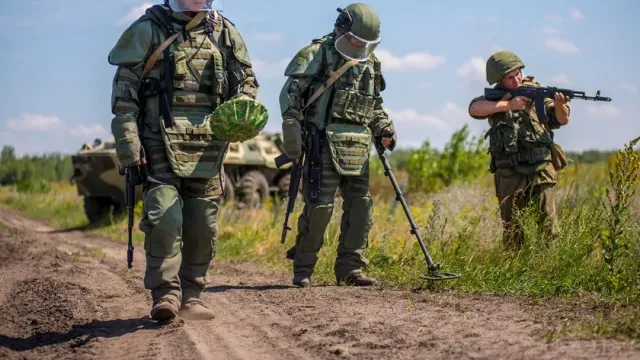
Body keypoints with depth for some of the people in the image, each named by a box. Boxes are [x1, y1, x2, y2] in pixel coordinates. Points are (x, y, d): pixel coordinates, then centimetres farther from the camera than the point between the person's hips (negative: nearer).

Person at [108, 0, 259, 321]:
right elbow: (124, 92, -1)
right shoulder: (147, 30, 2)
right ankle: (165, 294, -7)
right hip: (161, 145, -3)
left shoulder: (226, 34, 12)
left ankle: (191, 294, 17)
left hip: (208, 147, 4)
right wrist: (129, 145, -9)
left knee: (203, 227, 5)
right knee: (164, 219, -15)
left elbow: (247, 83, 19)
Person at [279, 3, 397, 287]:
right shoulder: (316, 55, -4)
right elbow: (290, 96, -10)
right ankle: (303, 268, 6)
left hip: (357, 149, 6)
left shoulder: (370, 63, 16)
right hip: (324, 144, -6)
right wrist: (293, 140, -15)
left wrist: (384, 128, 10)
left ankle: (350, 269, 14)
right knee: (320, 206, -8)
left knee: (360, 208, 5)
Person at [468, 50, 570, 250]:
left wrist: (559, 105, -18)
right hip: (509, 175, 1)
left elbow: (562, 120, 5)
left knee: (547, 225, -7)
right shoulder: (495, 98, 6)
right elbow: (475, 109, -16)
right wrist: (509, 104, -22)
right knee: (512, 231, 7)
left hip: (540, 169, -1)